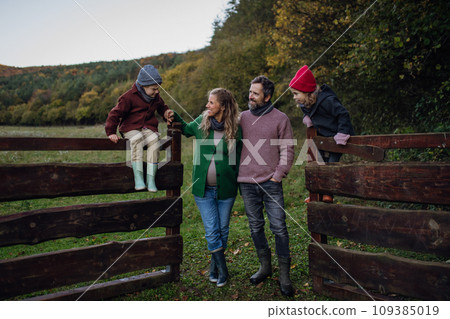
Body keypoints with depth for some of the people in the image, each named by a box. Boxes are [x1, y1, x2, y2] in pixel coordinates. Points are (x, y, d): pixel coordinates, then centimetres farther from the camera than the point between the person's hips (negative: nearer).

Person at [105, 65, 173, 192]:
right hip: (131, 128, -3)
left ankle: (151, 179, -28)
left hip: (148, 128, 4)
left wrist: (166, 114, 8)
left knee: (155, 141, -30)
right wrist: (111, 132, -9)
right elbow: (115, 113, -5)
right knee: (137, 139, -38)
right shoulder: (129, 97, -8)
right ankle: (138, 177, -35)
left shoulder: (156, 97, 10)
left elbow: (162, 107, 31)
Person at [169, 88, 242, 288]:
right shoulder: (201, 122, 0)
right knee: (212, 231, 2)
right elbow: (187, 129, 22)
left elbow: (237, 160, 2)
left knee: (223, 229, 13)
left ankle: (214, 266, 35)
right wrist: (174, 117, 4)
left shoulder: (235, 129, -6)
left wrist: (241, 186, 3)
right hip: (203, 189, 1)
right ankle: (222, 270, 20)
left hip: (226, 189, -1)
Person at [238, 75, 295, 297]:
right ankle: (264, 266, 29)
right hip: (246, 183, 3)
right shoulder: (243, 117, 9)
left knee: (278, 227, -1)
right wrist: (237, 174, 7)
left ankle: (284, 275, 13)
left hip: (270, 183, -3)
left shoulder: (280, 119, 0)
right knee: (255, 226, 12)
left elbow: (287, 151, 1)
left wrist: (278, 175, -7)